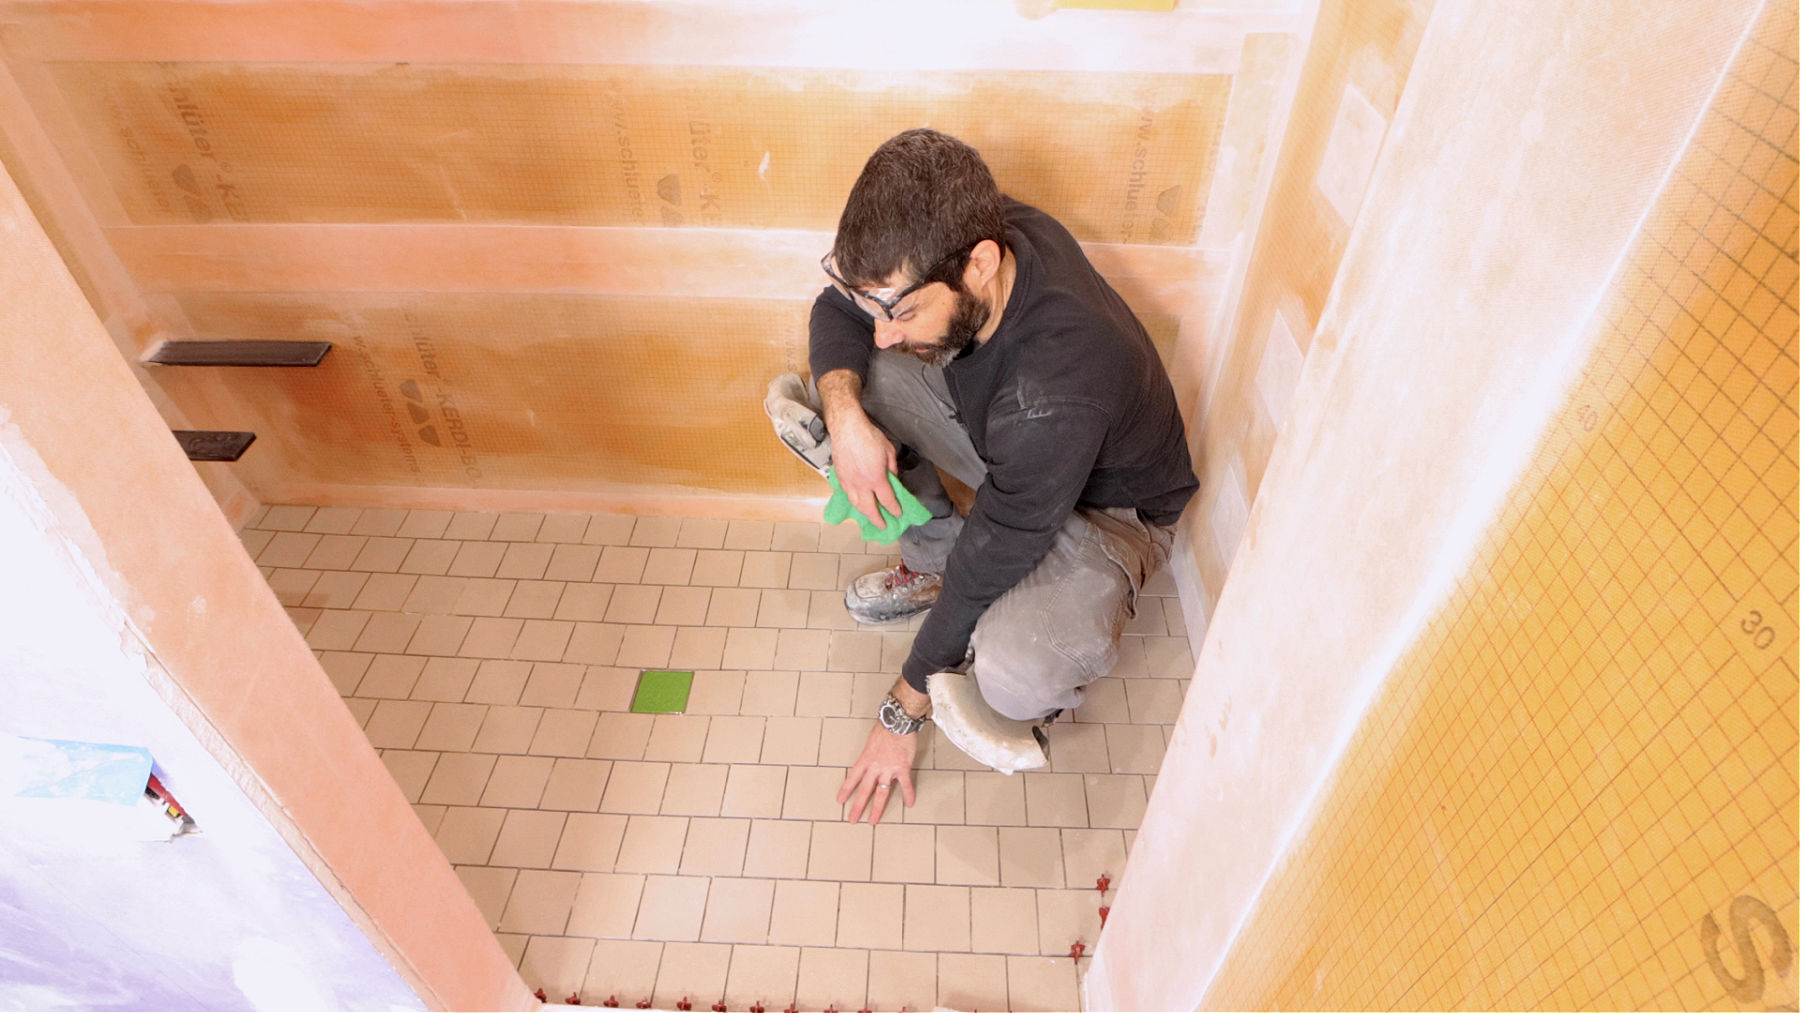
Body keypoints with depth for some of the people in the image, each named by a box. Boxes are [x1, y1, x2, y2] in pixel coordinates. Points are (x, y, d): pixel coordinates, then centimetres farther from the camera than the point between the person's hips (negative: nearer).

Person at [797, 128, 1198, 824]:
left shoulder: (1059, 390, -42)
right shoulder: (961, 236, -23)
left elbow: (989, 566, -30)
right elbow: (837, 309, -5)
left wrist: (903, 714, -16)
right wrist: (845, 414, -28)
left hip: (1107, 507, -7)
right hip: (1000, 448, 7)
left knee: (1016, 675, -36)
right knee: (846, 374, -11)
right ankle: (931, 560, 6)